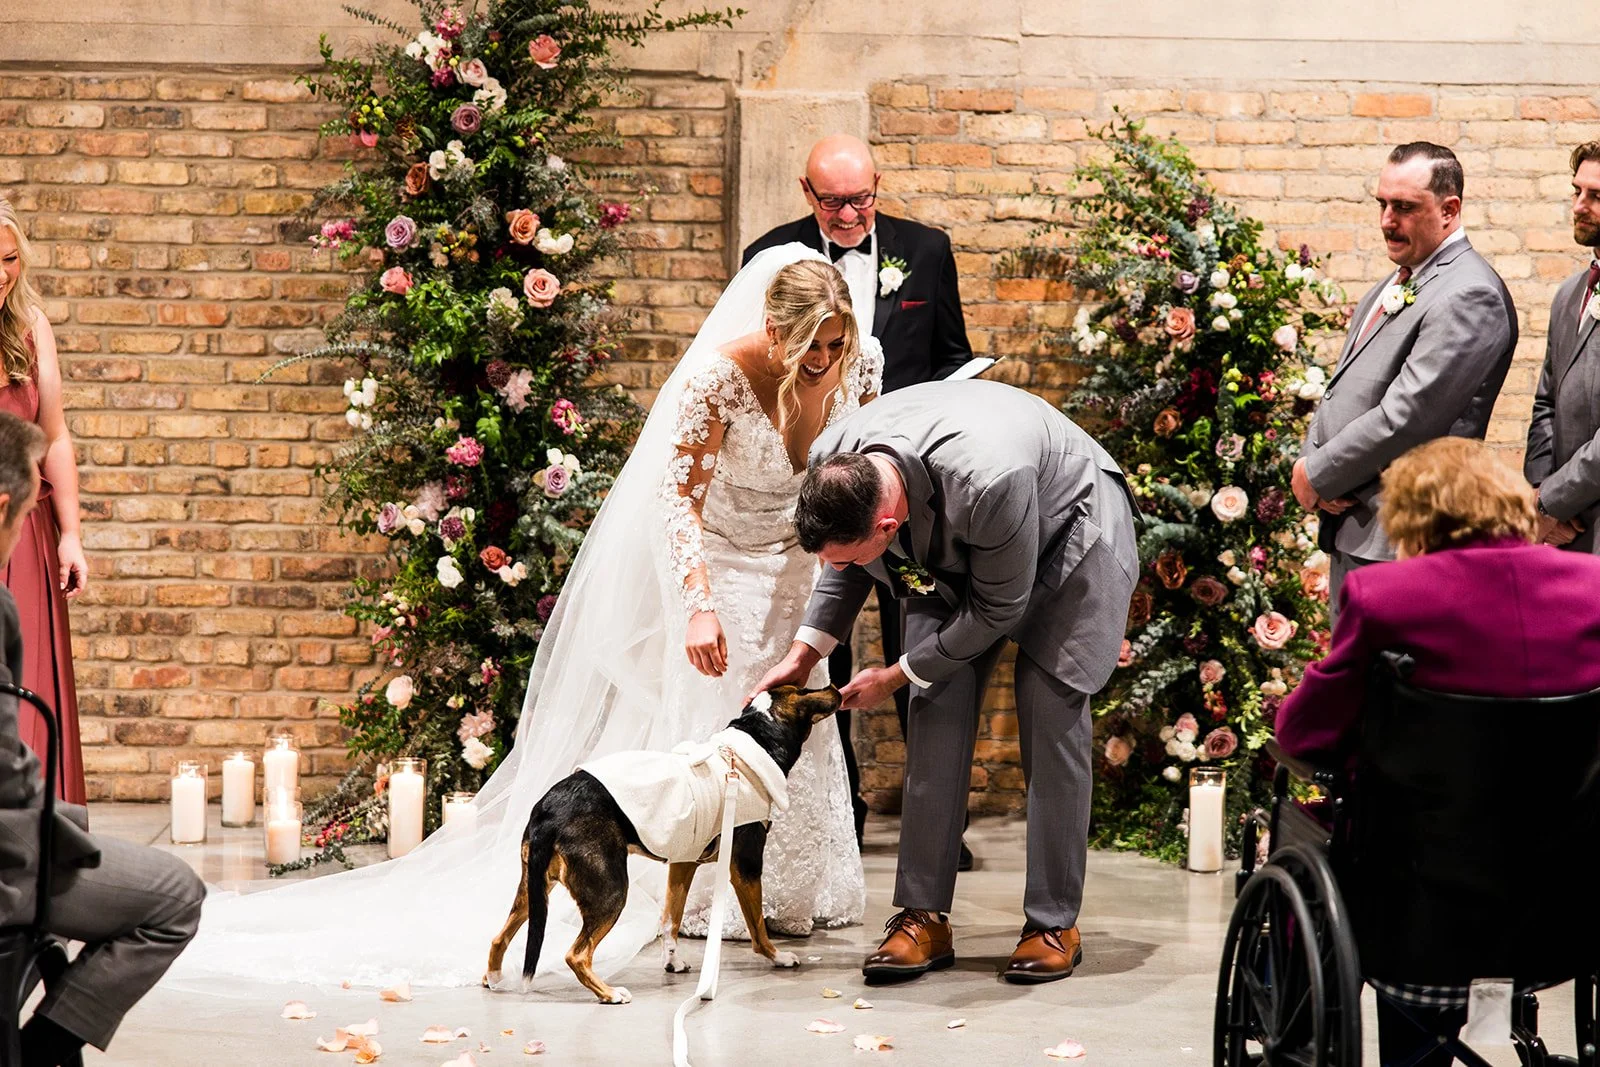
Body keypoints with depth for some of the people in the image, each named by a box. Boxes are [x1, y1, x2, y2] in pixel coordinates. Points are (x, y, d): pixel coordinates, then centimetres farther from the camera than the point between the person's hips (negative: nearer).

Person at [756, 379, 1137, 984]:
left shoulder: (988, 482, -45)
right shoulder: (833, 465, -26)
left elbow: (999, 609, -28)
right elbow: (851, 562, -1)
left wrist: (897, 676, -20)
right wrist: (806, 650, -11)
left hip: (1065, 533, -5)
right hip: (953, 547, 5)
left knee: (1051, 716, -12)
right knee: (937, 714, -7)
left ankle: (1055, 924, -4)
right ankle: (923, 916, -5)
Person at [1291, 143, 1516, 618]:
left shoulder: (1469, 296, -14)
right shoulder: (1392, 286, 18)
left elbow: (1406, 418, -20)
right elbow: (1342, 391, 19)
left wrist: (1316, 474, -12)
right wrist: (1311, 460, -1)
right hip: (1349, 530, 10)